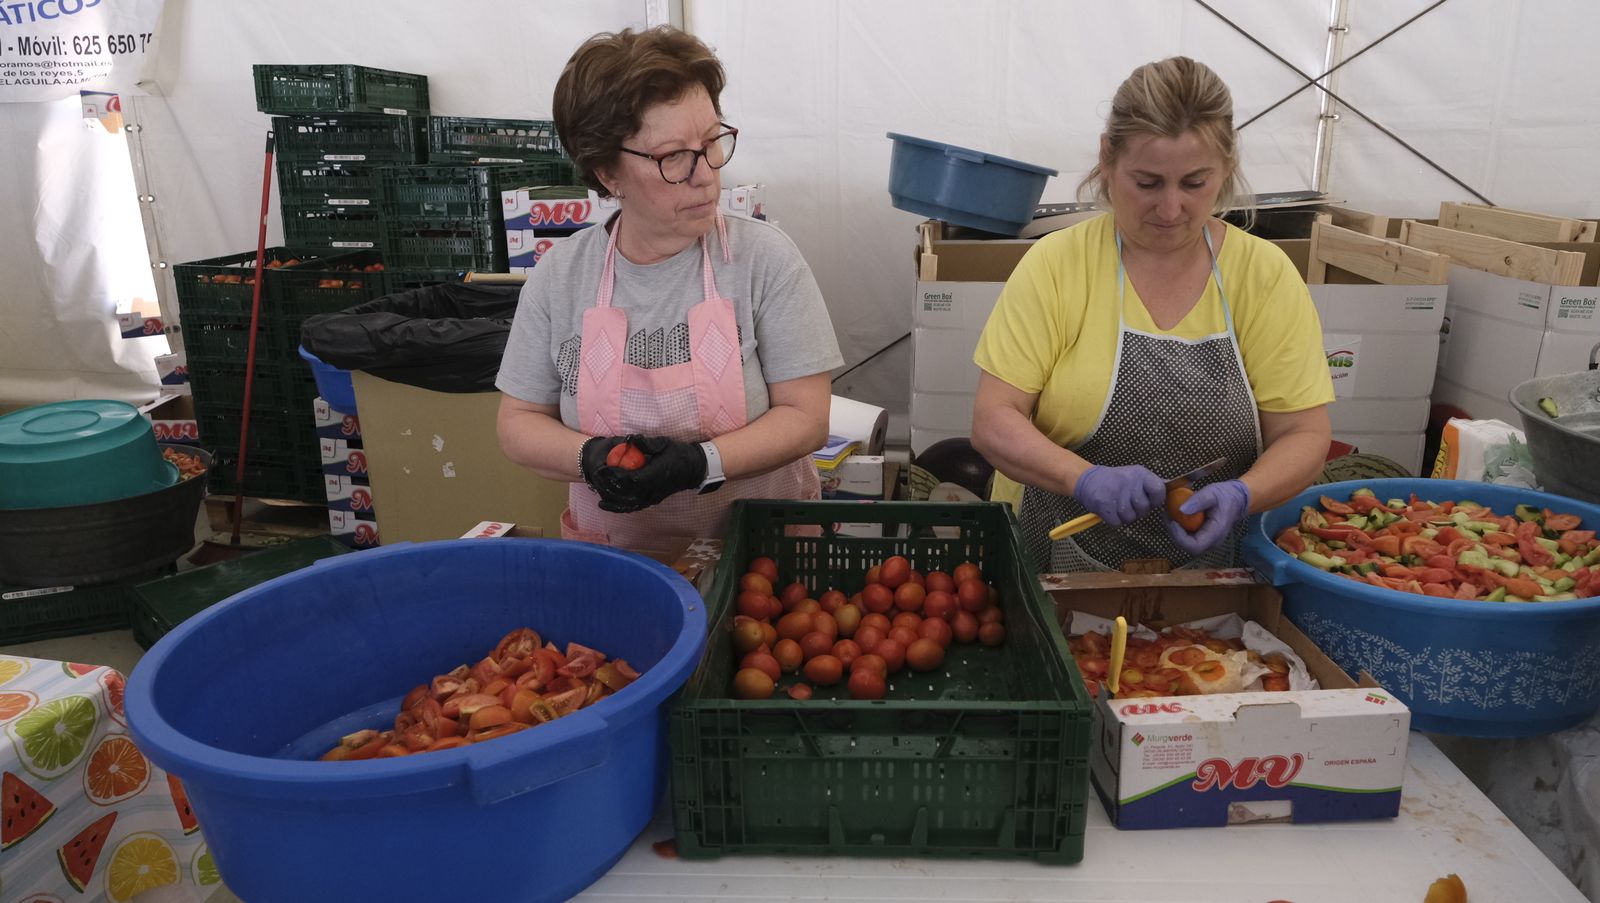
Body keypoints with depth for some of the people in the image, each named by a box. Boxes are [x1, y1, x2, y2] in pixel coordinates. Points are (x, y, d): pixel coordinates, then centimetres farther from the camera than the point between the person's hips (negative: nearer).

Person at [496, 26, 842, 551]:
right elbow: (518, 425, 5)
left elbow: (806, 416, -7)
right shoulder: (559, 275, -1)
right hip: (614, 545, 1)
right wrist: (590, 457, -15)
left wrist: (703, 463, -22)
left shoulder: (764, 258, -7)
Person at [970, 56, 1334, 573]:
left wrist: (1240, 495, -19)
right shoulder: (1056, 264, -6)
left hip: (1207, 565, 3)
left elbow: (1304, 435, 1)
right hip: (1053, 562, -2)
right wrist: (1086, 479, -25)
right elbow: (993, 421, -8)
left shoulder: (1266, 275, -1)